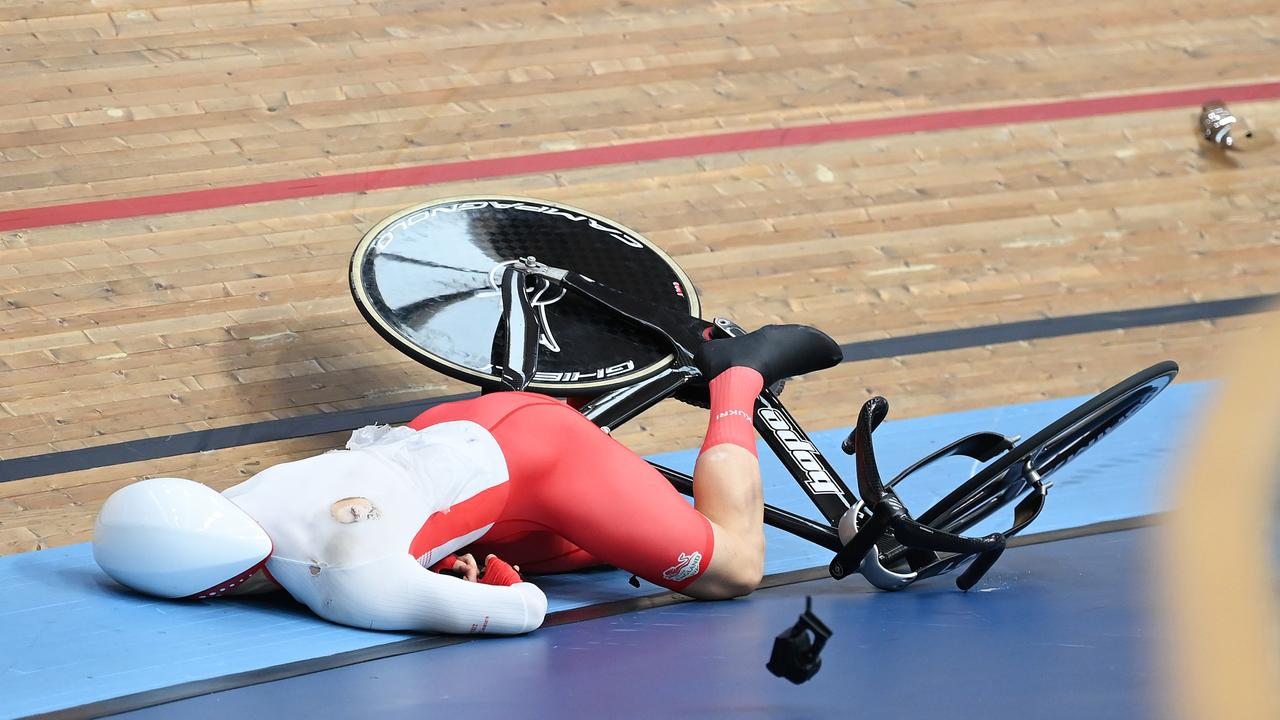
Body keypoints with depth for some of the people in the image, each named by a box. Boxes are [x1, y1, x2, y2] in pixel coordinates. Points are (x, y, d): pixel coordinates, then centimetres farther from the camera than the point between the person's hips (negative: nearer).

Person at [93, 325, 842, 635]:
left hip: (531, 454, -7)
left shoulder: (358, 588, -40)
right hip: (455, 433, 7)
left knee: (735, 567, 11)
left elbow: (526, 610, -31)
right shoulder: (232, 504, -19)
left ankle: (739, 375, 23)